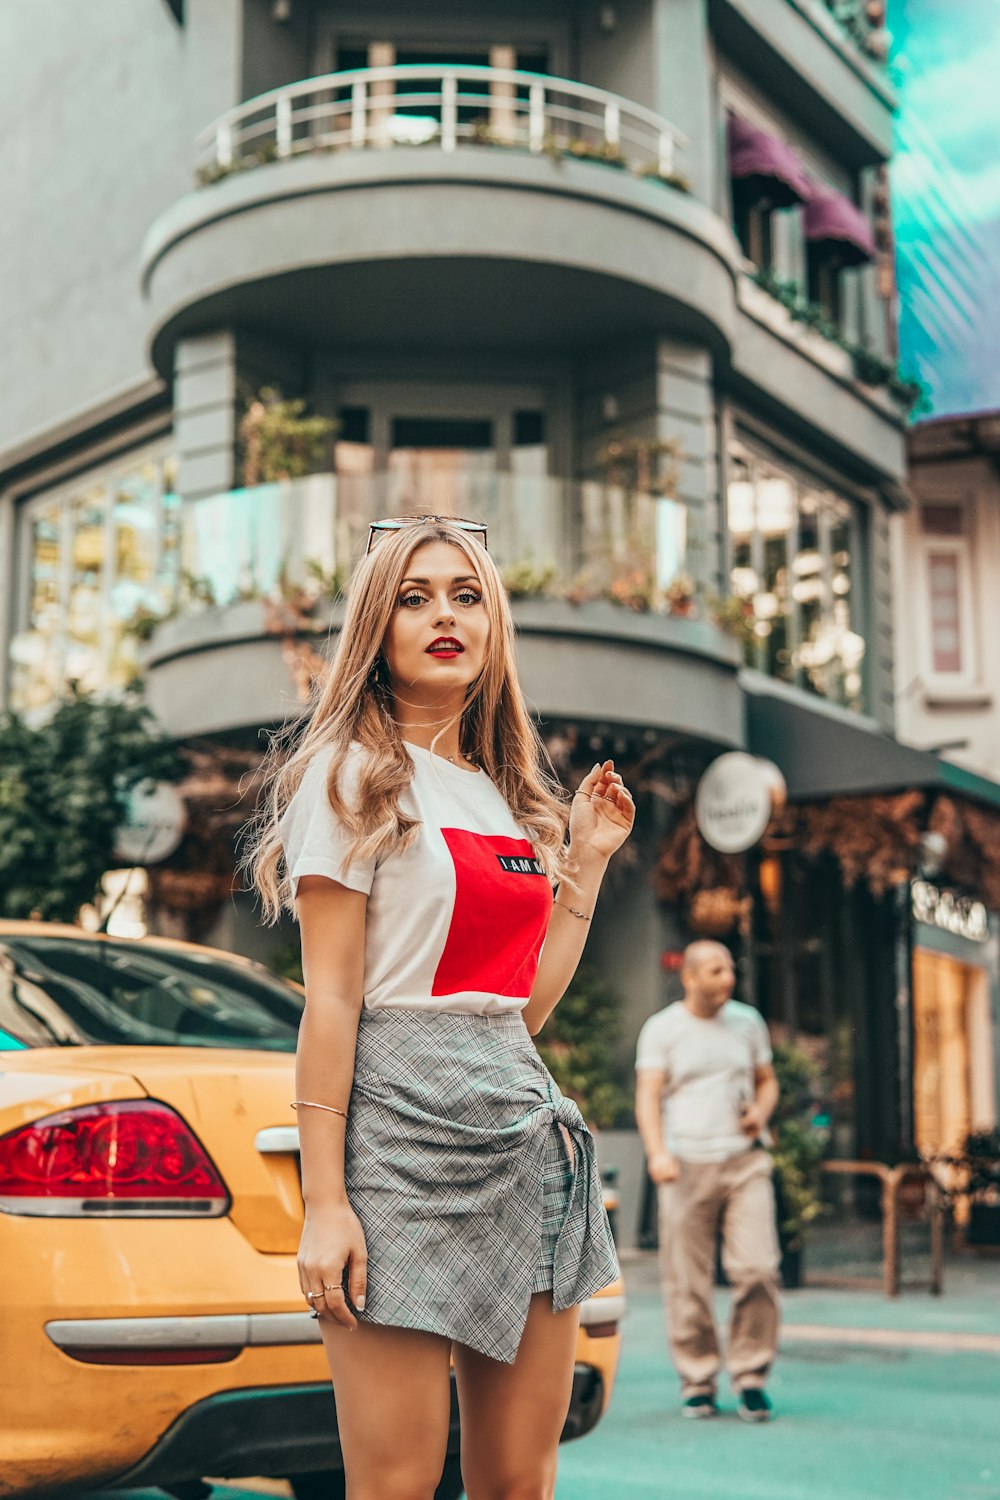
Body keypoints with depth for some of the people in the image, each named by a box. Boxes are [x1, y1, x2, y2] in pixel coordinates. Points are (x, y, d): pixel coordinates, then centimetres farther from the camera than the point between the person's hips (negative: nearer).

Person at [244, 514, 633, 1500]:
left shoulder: (510, 794, 17)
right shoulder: (353, 779, -2)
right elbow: (330, 1000, -9)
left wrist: (590, 860, 15)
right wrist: (324, 1202, -15)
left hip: (525, 1118, 7)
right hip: (403, 1120, -7)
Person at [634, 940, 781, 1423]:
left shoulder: (747, 1021, 15)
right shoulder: (661, 1029, 5)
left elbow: (766, 1081, 21)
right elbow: (648, 1094, -2)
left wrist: (761, 1113, -1)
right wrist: (657, 1152, -16)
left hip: (745, 1161, 2)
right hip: (686, 1165, -2)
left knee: (758, 1270, -10)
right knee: (688, 1283, -1)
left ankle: (750, 1374, 4)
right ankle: (697, 1382, 12)